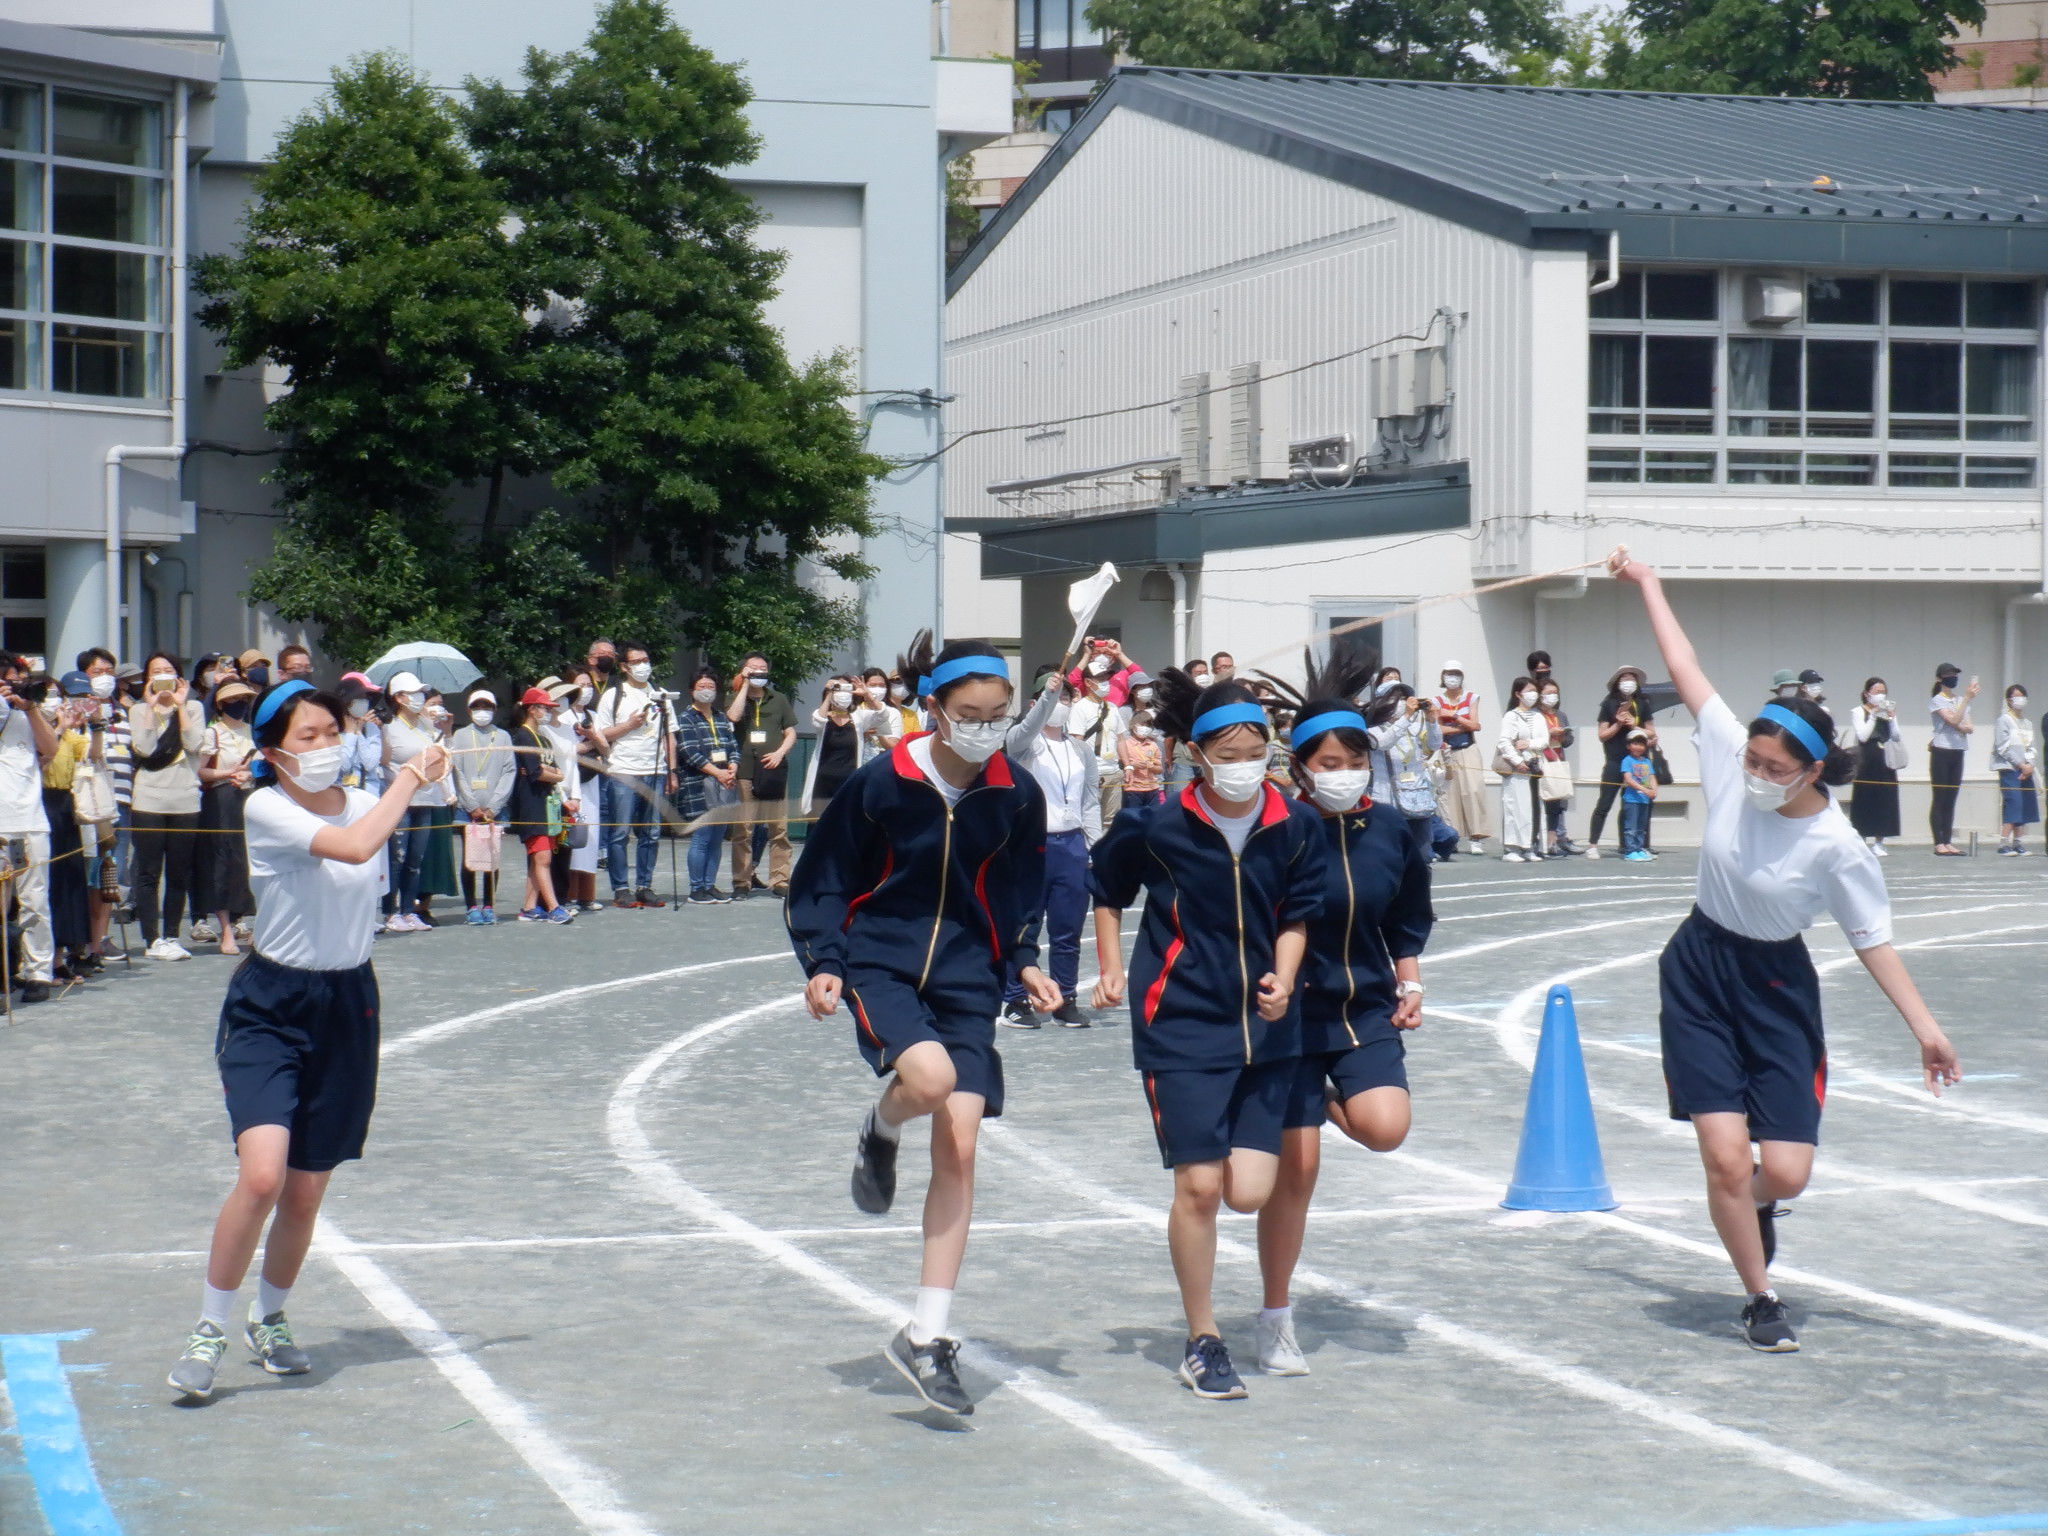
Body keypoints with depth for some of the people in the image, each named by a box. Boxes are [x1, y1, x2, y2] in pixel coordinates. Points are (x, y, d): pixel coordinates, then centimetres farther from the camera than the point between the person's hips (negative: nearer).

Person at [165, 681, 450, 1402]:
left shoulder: (366, 802, 4)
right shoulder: (266, 808, -14)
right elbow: (351, 846, -30)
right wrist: (409, 779, -19)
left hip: (348, 1005, 5)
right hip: (270, 1007, -5)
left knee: (306, 1194, 7)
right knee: (262, 1174, -21)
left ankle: (269, 1320, 32)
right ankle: (209, 1330, -3)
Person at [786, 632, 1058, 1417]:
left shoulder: (1017, 796, -1)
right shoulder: (881, 783, -11)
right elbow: (822, 879, 0)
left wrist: (1023, 963, 2)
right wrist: (823, 963, -11)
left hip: (966, 976, 3)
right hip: (880, 961, -3)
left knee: (959, 1147, -5)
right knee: (930, 1074, -33)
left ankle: (927, 1337, 3)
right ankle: (879, 1136, 8)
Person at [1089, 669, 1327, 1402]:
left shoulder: (1296, 826, -3)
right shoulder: (1155, 826, -8)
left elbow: (1297, 917, 5)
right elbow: (1106, 892, 10)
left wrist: (1282, 980, -12)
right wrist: (1111, 969, 3)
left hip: (1264, 1027, 2)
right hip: (1181, 1023, -2)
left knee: (1249, 1192, -5)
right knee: (1199, 1185, -7)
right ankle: (1202, 1342, 9)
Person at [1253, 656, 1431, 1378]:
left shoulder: (1388, 829, 1)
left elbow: (1407, 922, 16)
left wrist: (1410, 985, 7)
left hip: (1366, 1006, 4)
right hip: (1293, 1011, -3)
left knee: (1385, 1127, -20)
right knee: (1296, 1165, -4)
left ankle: (1328, 1101, 19)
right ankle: (1276, 1320, 12)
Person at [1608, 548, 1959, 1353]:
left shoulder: (1838, 846, -19)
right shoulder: (1732, 758, -13)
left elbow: (1872, 939, -9)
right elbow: (1685, 669, -5)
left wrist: (1923, 1024, -12)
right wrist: (1646, 582, 2)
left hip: (1776, 990, -1)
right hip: (1698, 972, 1)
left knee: (1785, 1173, -7)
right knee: (1726, 1159, -8)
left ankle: (1756, 1202, 33)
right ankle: (1760, 1300, 13)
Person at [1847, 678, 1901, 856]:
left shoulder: (1889, 711, 13)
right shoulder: (1858, 712, -1)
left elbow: (1896, 738, 3)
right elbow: (1862, 736, -15)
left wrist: (1892, 718, -9)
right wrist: (1873, 716, -15)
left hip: (1885, 761, 5)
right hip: (1867, 762, -5)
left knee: (1885, 800, 3)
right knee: (1865, 800, -5)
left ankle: (1878, 843, 9)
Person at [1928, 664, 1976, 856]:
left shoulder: (1961, 701, 14)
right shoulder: (1937, 701, -5)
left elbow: (1969, 727, 8)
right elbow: (1954, 720, -19)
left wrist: (1962, 727, -14)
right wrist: (1967, 698, -23)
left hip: (1957, 753, 6)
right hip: (1941, 752, -6)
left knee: (1951, 799, 6)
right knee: (1940, 798, -6)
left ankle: (1948, 842, 7)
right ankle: (1939, 843, -7)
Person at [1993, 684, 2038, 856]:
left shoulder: (2027, 723, 17)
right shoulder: (2004, 720, -2)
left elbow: (2030, 748, 14)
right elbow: (2003, 747, -9)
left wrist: (2029, 765, -5)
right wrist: (2021, 765, -10)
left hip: (2025, 770, 7)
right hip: (2009, 769, -7)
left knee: (2025, 806, 3)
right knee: (2013, 803, -17)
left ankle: (2016, 843, 8)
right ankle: (2004, 844, -18)